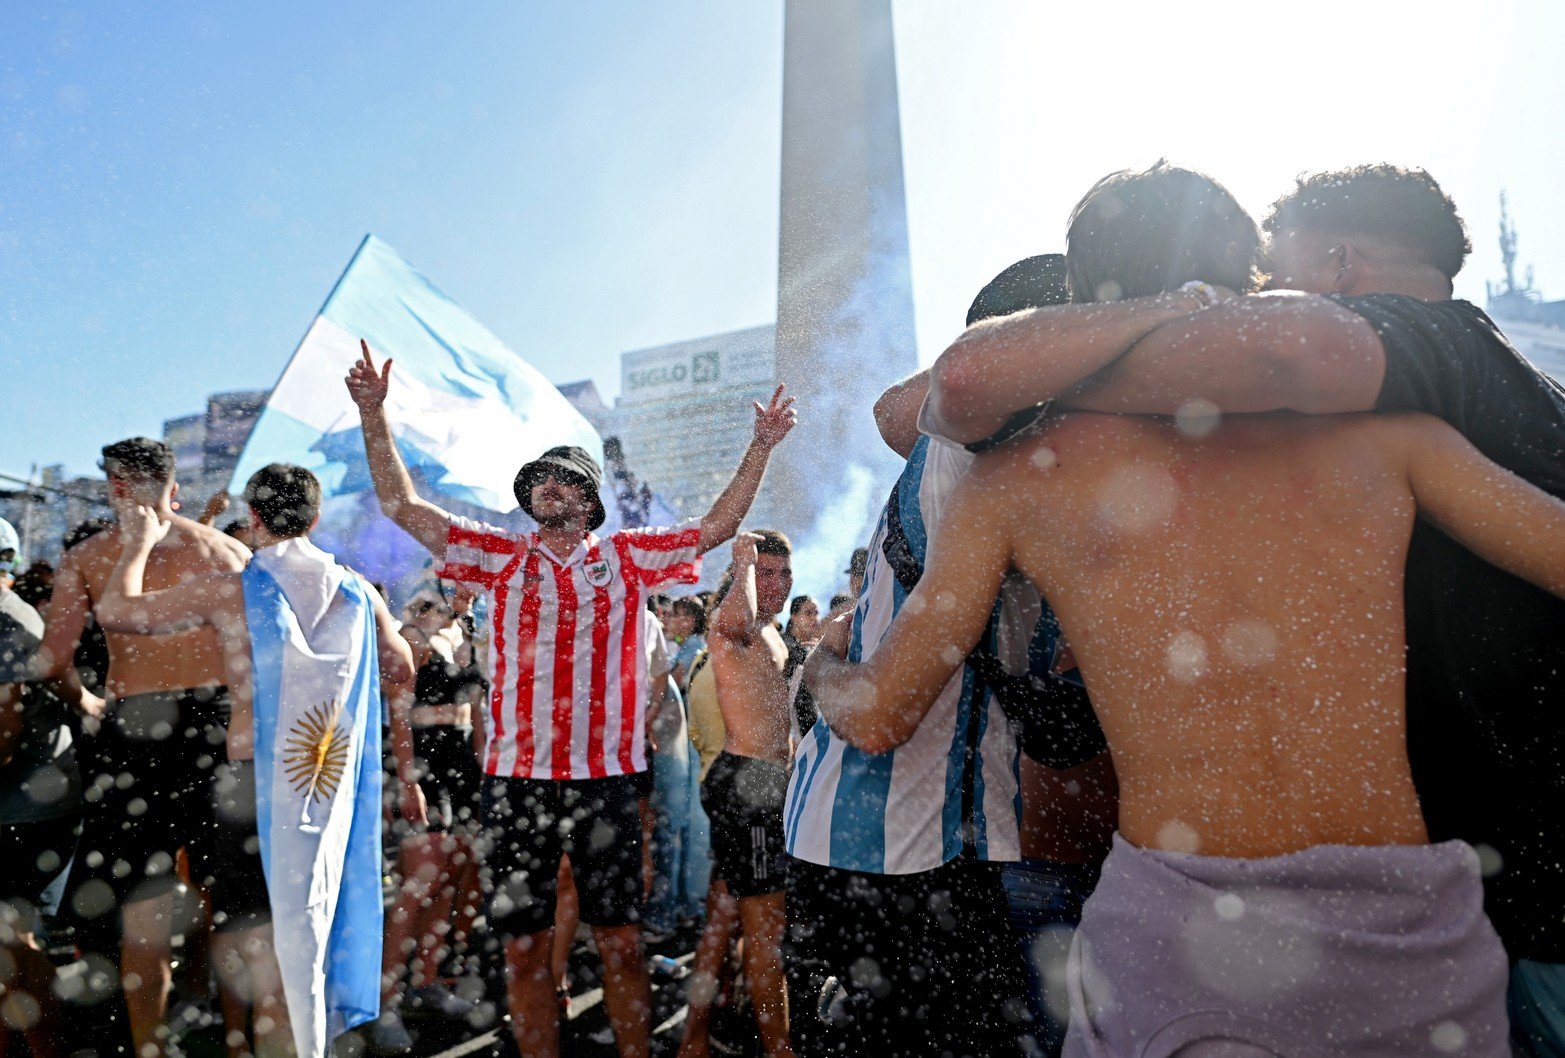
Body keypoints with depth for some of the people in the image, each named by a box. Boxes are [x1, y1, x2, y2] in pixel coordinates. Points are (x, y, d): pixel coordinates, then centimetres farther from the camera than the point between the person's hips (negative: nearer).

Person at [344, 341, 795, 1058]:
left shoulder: (626, 557, 8)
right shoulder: (502, 556, 8)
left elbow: (716, 528, 6)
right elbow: (401, 505, 4)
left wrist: (760, 448, -2)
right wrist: (374, 414, -4)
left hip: (606, 777, 0)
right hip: (516, 777, 1)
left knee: (621, 940, 8)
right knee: (524, 945, 9)